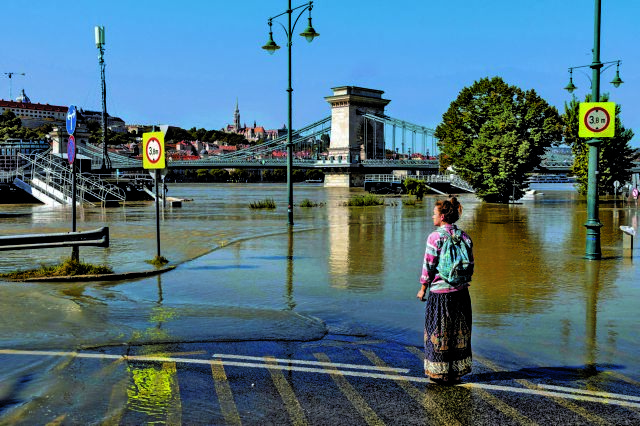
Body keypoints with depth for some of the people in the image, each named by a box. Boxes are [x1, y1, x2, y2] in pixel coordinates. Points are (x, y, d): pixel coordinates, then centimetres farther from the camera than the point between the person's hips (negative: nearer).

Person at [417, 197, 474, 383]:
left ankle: (439, 372, 14)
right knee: (459, 332, 14)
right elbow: (470, 265, 7)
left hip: (440, 292, -5)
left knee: (439, 332, 7)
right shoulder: (464, 236, 2)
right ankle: (457, 371, 22)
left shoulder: (435, 237, -13)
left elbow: (429, 266, -11)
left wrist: (423, 289, 0)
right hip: (461, 292, 5)